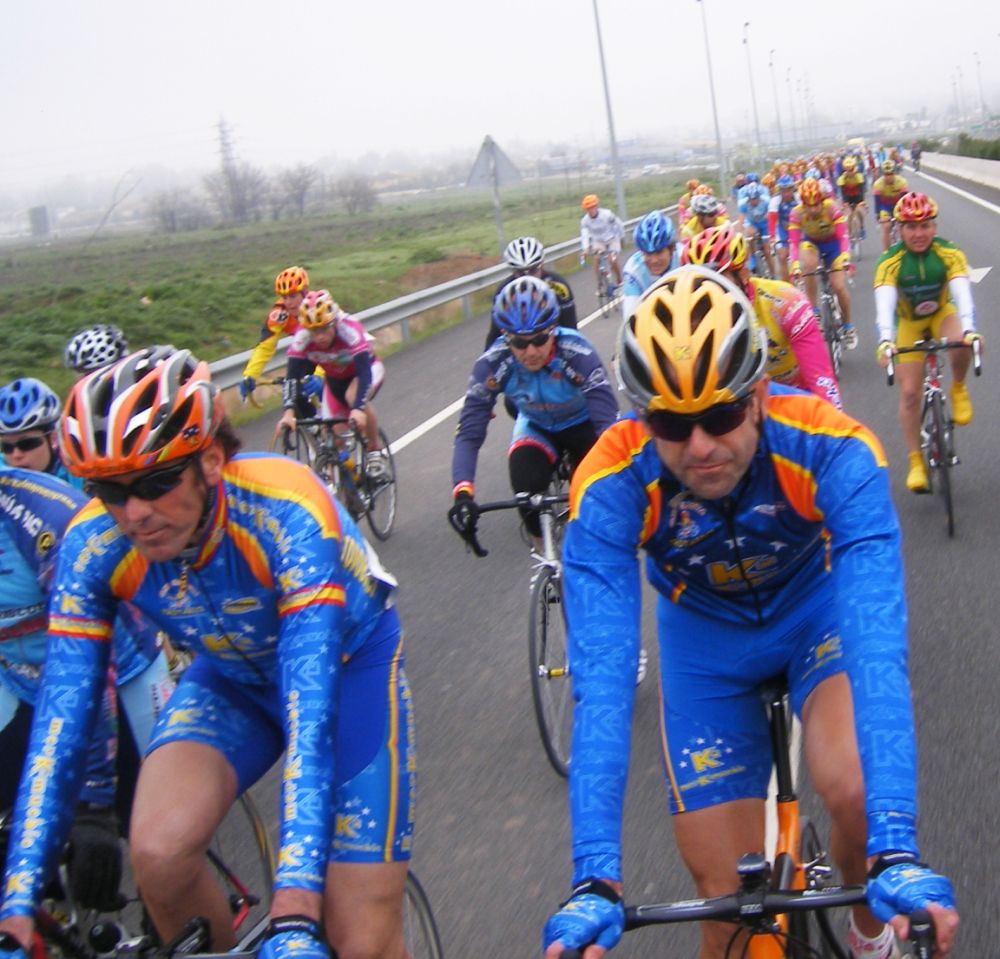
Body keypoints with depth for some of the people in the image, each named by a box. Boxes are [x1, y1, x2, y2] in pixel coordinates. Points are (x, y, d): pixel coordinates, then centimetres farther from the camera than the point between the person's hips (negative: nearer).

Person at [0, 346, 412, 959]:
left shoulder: (286, 511, -36)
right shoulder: (92, 545, -24)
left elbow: (310, 713, -41)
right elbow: (61, 722, -23)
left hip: (347, 661, -3)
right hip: (235, 676, 3)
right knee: (159, 850, -26)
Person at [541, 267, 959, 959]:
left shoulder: (832, 449, -34)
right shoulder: (610, 485, -32)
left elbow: (878, 645, -41)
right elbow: (602, 680, -37)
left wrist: (897, 848, -51)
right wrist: (595, 877, -46)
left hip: (818, 609, -1)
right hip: (706, 639, 1)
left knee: (855, 792, -28)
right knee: (729, 899, -2)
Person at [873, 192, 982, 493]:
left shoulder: (949, 254, -24)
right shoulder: (890, 262, -26)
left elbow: (963, 294, -36)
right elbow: (884, 303, -39)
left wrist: (969, 330, -55)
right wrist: (885, 341, -57)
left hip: (942, 313, 0)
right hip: (909, 322, 0)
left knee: (962, 344, -35)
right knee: (909, 393, -8)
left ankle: (958, 389, -3)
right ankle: (916, 463, 5)